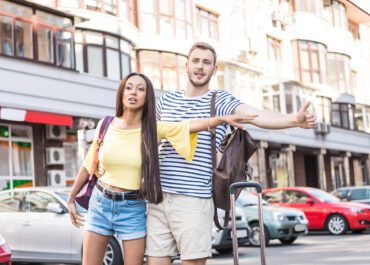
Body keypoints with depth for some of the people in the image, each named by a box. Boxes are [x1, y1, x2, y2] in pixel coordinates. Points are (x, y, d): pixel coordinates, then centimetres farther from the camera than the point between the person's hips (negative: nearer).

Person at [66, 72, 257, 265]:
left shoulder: (153, 129, -6)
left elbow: (192, 125, -20)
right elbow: (88, 165, 9)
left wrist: (224, 118, -35)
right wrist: (71, 198, 14)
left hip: (133, 208, -1)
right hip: (100, 203, 1)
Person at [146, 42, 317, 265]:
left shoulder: (221, 101, 0)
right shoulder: (166, 100, 13)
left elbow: (257, 116, -18)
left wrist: (295, 120, -35)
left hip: (194, 200, -4)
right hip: (159, 197, 4)